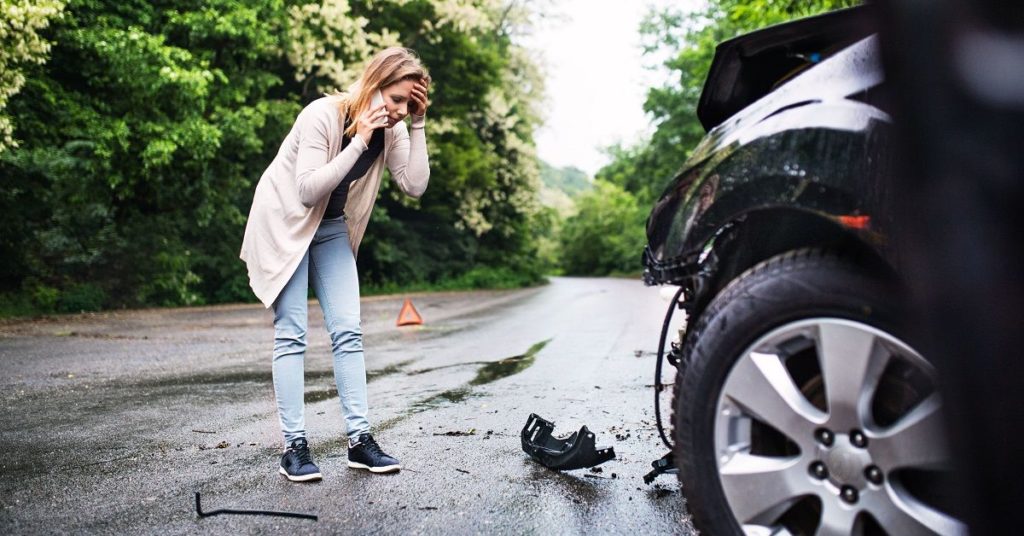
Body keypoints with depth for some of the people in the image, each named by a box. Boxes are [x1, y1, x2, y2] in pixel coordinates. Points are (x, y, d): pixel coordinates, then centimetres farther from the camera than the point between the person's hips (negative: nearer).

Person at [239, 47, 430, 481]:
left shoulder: (391, 130, -7)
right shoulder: (323, 115, -24)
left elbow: (415, 186, -17)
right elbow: (308, 190, -30)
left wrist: (417, 127, -22)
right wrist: (360, 141, -33)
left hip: (333, 229, 6)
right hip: (284, 223, -5)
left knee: (347, 332, -3)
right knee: (291, 334, -8)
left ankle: (359, 439, 0)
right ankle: (294, 445, -4)